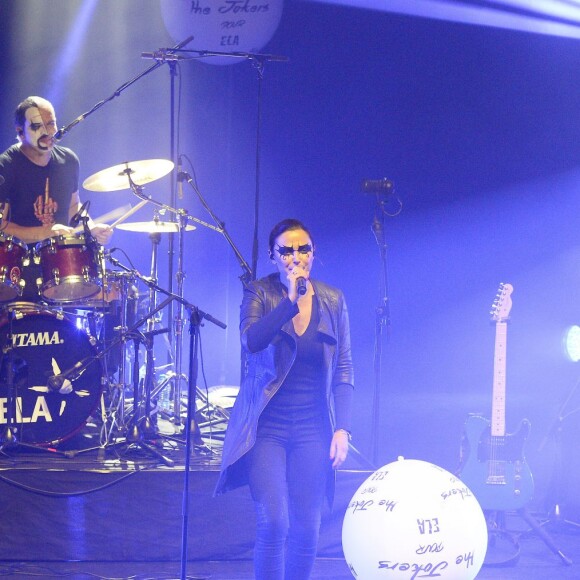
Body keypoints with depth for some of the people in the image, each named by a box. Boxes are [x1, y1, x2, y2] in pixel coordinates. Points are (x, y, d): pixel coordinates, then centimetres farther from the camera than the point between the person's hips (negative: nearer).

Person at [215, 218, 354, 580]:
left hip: (313, 429, 3)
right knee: (273, 522, -15)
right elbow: (251, 341, -22)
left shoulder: (333, 301, 6)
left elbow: (344, 371, 7)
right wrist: (291, 301, -29)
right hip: (267, 426, -3)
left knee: (307, 531, 1)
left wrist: (342, 428, -1)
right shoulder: (260, 293, -2)